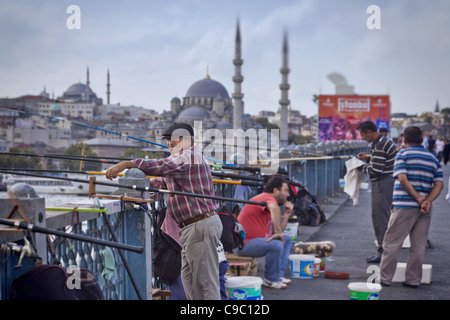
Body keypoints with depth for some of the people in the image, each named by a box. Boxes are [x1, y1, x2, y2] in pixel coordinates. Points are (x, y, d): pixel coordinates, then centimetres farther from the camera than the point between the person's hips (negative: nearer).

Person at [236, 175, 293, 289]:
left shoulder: (268, 199, 17)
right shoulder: (266, 197, -14)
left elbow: (279, 230, 17)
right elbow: (274, 208, -41)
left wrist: (287, 214, 9)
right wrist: (278, 232, -36)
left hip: (257, 240, 11)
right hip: (243, 244, -11)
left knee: (286, 239, 18)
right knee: (276, 245, -32)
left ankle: (279, 275, 12)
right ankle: (271, 280, -11)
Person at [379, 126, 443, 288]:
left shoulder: (403, 154, -2)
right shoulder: (433, 159, 12)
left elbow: (402, 179, -15)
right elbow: (439, 184, 2)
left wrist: (419, 199, -13)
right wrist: (427, 201, -8)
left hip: (405, 206, -5)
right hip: (424, 209, 5)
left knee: (392, 244, 2)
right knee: (418, 246, 10)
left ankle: (384, 278, 5)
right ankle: (413, 280, 14)